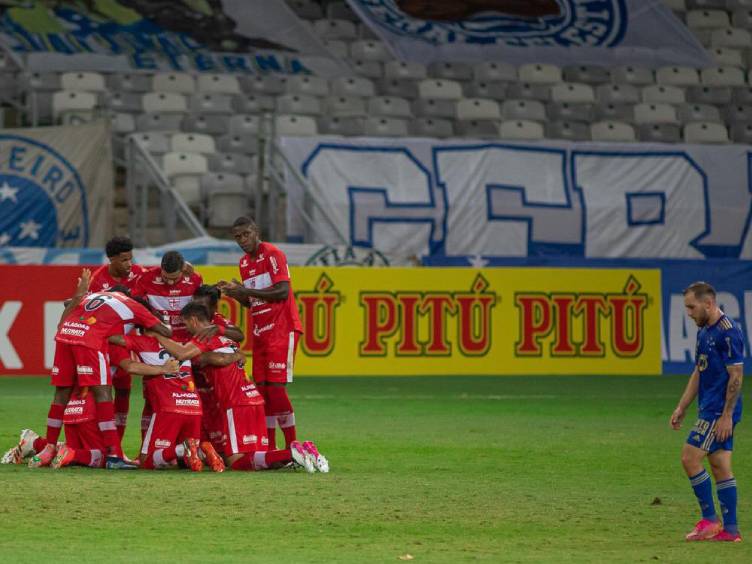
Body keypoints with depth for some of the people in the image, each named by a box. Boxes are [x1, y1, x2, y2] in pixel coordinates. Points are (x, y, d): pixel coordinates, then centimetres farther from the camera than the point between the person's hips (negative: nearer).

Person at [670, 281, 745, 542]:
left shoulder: (728, 332, -15)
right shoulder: (704, 332, 15)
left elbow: (736, 376, -18)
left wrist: (726, 415, -20)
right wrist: (681, 408, 20)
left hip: (720, 412, -9)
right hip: (710, 410, 9)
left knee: (690, 458, -10)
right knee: (720, 466, 7)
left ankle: (709, 520, -3)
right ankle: (730, 529, 8)